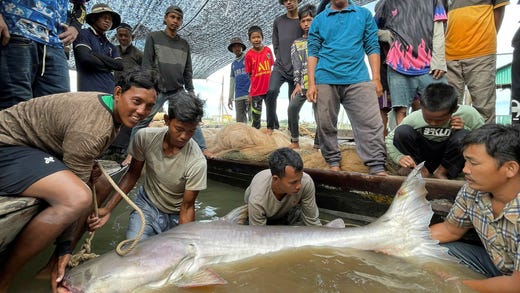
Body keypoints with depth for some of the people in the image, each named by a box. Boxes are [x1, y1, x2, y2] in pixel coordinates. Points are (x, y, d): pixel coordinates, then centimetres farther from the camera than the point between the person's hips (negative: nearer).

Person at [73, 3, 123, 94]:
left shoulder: (110, 46, 23)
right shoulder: (84, 34, 7)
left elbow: (120, 65, 6)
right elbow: (86, 58, -10)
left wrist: (96, 55, -4)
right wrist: (110, 66, 2)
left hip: (110, 90, 6)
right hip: (90, 90, -6)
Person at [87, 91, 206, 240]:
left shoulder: (197, 162, -29)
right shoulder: (145, 137, -21)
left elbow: (187, 207, -19)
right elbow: (133, 174, -5)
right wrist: (107, 209, -12)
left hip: (176, 216, 0)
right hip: (147, 204, 1)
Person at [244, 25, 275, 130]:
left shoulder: (268, 50, 2)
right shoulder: (249, 54, -4)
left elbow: (271, 67, 12)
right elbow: (249, 75, -1)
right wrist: (249, 93, -2)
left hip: (269, 89, 2)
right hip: (256, 91, -2)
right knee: (256, 117, 6)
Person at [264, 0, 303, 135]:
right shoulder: (278, 21, 8)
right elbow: (276, 46, 14)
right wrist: (282, 62, 7)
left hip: (296, 70, -1)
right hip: (279, 67, 1)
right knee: (272, 91, -23)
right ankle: (272, 125, -9)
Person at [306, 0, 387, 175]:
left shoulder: (364, 14, 14)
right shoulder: (319, 20, 14)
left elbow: (372, 47, 9)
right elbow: (313, 53, 8)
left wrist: (376, 79, -1)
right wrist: (311, 84, -1)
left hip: (358, 79, 0)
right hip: (326, 80, 1)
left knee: (371, 124, -8)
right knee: (326, 125, 4)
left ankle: (377, 167, -5)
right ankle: (333, 163, 19)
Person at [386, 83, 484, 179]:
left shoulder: (468, 114, -21)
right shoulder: (413, 118, -21)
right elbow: (390, 139, -10)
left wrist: (465, 129, -28)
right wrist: (399, 157, -29)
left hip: (450, 157, 0)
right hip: (424, 153, 1)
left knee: (463, 136, -32)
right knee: (402, 131, -25)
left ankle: (442, 171, -9)